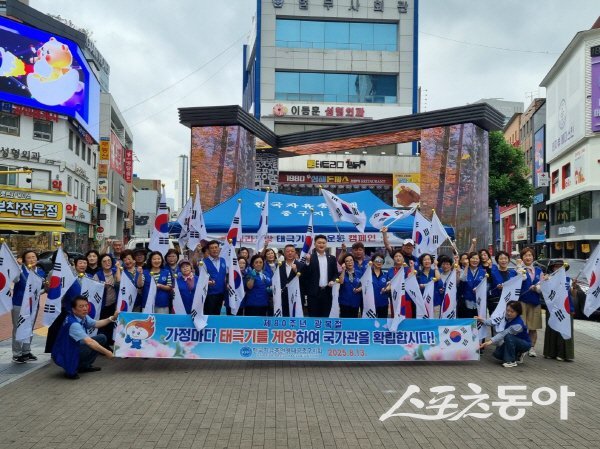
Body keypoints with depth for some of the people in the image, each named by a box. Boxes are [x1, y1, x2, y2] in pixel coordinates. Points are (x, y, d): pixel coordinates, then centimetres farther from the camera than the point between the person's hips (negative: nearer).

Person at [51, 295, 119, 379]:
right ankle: (71, 370, -9)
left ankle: (85, 366, 12)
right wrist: (106, 352, -32)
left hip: (74, 348, 9)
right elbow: (89, 341, -35)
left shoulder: (83, 317, -4)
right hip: (62, 356, -9)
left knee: (101, 338, 4)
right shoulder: (72, 323, -31)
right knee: (91, 347, -29)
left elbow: (96, 324, 14)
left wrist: (112, 318, 2)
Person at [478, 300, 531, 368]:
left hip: (525, 344, -7)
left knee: (508, 337, -35)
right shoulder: (507, 316, -14)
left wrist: (491, 341, -41)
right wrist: (483, 321, -21)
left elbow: (503, 334, -37)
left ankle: (511, 361, -20)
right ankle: (517, 355, 17)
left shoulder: (518, 325, -34)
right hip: (515, 341, 7)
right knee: (497, 354, -7)